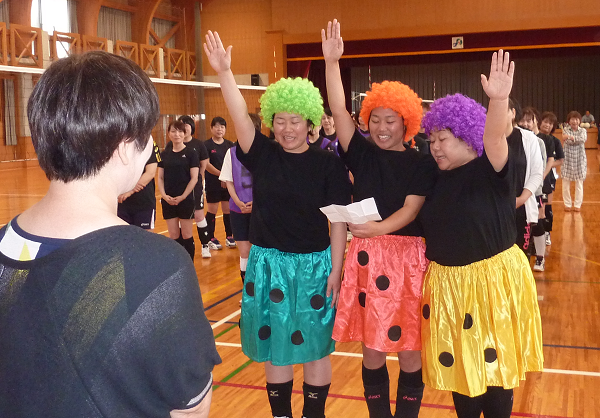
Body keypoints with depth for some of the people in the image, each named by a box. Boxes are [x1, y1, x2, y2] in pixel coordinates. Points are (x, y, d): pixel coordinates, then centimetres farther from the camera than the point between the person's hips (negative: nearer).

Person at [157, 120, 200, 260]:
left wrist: (182, 196, -15)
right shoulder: (165, 154, 8)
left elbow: (194, 178, -8)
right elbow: (160, 177, 7)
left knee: (187, 236, 2)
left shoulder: (191, 153, -3)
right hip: (168, 200, 4)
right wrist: (164, 195, -9)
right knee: (173, 236, 8)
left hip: (186, 200, -3)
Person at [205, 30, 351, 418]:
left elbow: (339, 222, -5)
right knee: (275, 346, 13)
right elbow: (240, 117, -14)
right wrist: (224, 72, -27)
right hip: (267, 263, 2)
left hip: (313, 265, -2)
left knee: (315, 347, 8)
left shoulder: (328, 163, -6)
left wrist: (335, 271, -8)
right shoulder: (262, 155, 0)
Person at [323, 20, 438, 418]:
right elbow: (338, 109, -3)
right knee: (372, 352, 9)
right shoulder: (362, 153, 5)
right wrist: (332, 61, -13)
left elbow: (411, 208, -10)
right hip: (366, 257, 2)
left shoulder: (421, 164, -1)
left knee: (409, 352, 5)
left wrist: (380, 228, -27)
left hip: (408, 258, -2)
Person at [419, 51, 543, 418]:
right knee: (459, 363, 15)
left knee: (492, 363, 7)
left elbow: (495, 139, -35)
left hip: (492, 280, -5)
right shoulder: (437, 178, 3)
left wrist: (499, 101, -54)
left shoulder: (491, 170, -13)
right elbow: (429, 228, 13)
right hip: (449, 283, 5)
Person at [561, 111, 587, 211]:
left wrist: (571, 137, -23)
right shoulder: (565, 130, 1)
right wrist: (577, 139, -16)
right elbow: (568, 141, -15)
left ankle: (577, 204, 15)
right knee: (566, 183, 2)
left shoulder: (583, 131, 4)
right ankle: (567, 204, 15)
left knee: (579, 183, 5)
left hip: (579, 159, 1)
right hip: (567, 158, -1)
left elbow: (583, 139, -18)